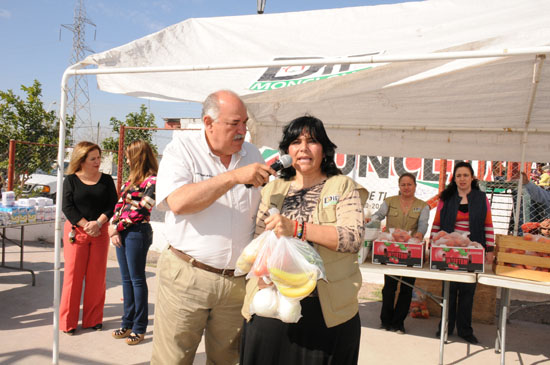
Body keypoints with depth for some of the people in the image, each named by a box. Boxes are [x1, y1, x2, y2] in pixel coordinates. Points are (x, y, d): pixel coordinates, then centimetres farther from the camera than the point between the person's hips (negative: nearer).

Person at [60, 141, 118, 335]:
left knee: (97, 277, 5)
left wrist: (98, 223, -13)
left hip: (100, 232, 2)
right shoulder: (71, 180, 2)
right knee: (73, 275, 1)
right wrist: (86, 225, -13)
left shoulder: (106, 179, 6)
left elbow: (112, 205, 1)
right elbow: (67, 207, -5)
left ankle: (93, 319, 17)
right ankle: (68, 321, 12)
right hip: (76, 231, -2)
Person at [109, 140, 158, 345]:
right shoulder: (132, 178, 15)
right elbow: (120, 203, 12)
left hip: (138, 232, -8)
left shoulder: (152, 181, -11)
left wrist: (117, 226, -9)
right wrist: (113, 228, 0)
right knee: (126, 279, 13)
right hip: (121, 232, 8)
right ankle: (127, 323, 24)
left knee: (137, 279, 0)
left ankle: (139, 328, 11)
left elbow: (140, 211, -15)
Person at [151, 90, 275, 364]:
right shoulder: (181, 149, -4)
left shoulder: (253, 155, 9)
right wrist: (234, 177, -24)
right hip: (186, 277, -3)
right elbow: (178, 202, -22)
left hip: (238, 280, 4)